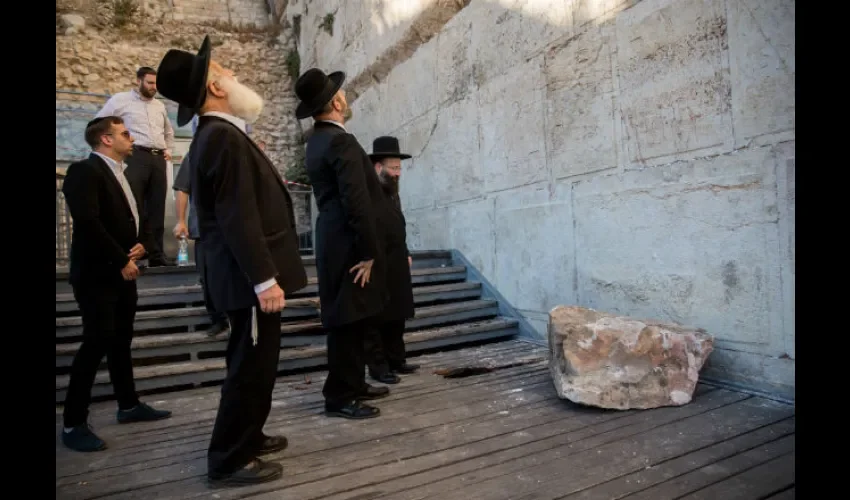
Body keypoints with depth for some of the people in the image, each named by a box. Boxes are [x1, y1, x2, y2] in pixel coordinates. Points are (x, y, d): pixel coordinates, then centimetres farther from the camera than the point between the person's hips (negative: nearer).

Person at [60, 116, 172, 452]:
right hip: (97, 274, -8)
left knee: (121, 340, 14)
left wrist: (141, 244, 0)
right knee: (97, 343, -8)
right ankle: (73, 423, 5)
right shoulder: (84, 171, -12)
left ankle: (129, 406, 26)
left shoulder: (120, 174, 16)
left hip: (122, 273, 8)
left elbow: (137, 217, 21)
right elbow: (88, 223, -22)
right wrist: (122, 261, -18)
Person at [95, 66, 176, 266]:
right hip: (136, 157, -6)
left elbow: (169, 131, 35)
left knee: (156, 209, 5)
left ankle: (156, 254, 10)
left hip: (159, 159, 6)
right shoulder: (121, 99, 4)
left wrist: (169, 150, 21)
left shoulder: (159, 105, 21)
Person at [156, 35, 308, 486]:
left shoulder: (213, 136, 15)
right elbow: (239, 218, -24)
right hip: (250, 277, -10)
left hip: (246, 274, 10)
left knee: (252, 363, 20)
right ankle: (230, 459, 17)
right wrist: (265, 279, -23)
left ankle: (245, 437, 36)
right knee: (251, 366, 1)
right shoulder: (225, 138, -17)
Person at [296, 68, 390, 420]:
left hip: (336, 238, 10)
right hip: (347, 244, -10)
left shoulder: (317, 140, 15)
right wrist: (368, 252, -17)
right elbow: (357, 202, -22)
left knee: (352, 319, 16)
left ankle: (353, 384, 27)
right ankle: (340, 397, 10)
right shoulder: (340, 141, -17)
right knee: (347, 321, -1)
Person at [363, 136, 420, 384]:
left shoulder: (393, 194, 16)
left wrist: (405, 255, 15)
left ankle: (396, 360, 28)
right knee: (376, 320, 3)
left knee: (396, 318, 16)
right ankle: (378, 367, 13)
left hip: (396, 272, 9)